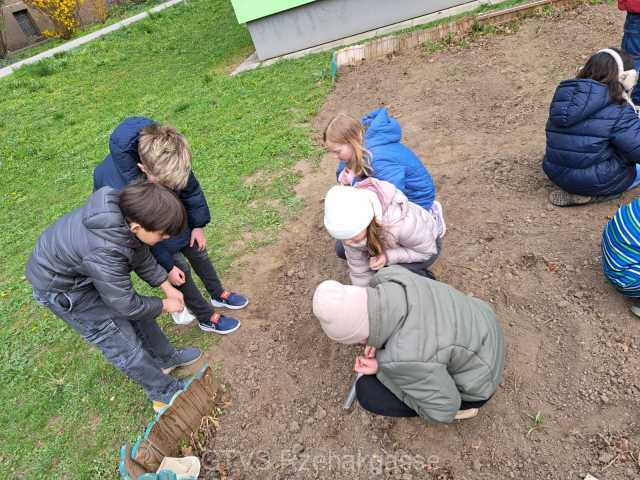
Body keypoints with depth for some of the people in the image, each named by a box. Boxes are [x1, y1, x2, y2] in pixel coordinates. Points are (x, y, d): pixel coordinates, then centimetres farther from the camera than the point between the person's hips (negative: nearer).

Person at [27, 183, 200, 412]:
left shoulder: (125, 208, -23)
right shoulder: (105, 255, -43)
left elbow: (141, 255, -3)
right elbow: (128, 305, -27)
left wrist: (167, 286, -4)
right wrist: (164, 305, -11)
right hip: (61, 289, -7)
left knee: (138, 313, 16)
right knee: (124, 344, 0)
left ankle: (166, 358, 38)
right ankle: (165, 394, 18)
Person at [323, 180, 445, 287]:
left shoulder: (401, 223, -47)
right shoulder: (350, 226, -30)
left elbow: (428, 250, -28)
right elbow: (358, 266, -18)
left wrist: (390, 257, -40)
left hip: (427, 242, -4)